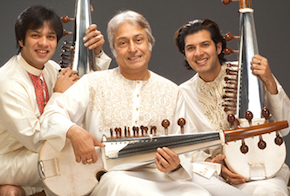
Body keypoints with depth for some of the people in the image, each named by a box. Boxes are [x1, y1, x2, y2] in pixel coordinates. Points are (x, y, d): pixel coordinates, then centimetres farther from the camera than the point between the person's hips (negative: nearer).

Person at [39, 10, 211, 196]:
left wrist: (175, 166, -15)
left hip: (154, 177, 3)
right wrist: (74, 131, -22)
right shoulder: (94, 83, 5)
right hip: (106, 176, -3)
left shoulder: (171, 92, 10)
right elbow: (51, 116, 0)